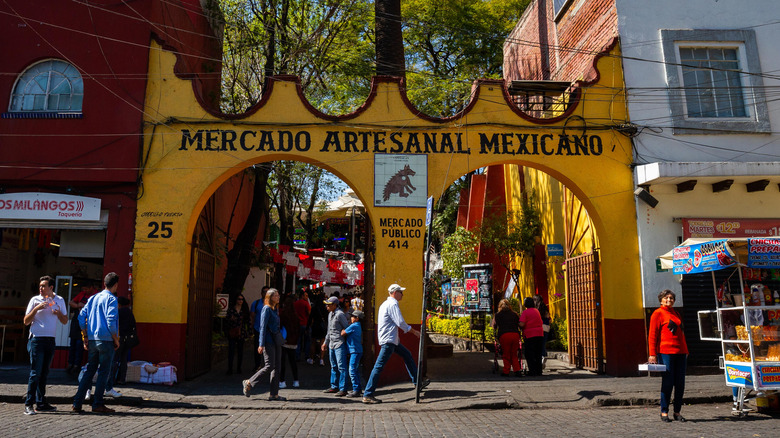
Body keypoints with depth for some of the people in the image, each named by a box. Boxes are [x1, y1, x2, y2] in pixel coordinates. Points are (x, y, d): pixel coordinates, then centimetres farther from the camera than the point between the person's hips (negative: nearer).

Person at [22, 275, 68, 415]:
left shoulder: (59, 300, 10)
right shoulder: (35, 300, 1)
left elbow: (65, 321, 13)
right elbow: (26, 321, 0)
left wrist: (59, 313, -7)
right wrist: (36, 309, -14)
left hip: (50, 340, 4)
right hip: (37, 339, -4)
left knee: (44, 373, 9)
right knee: (35, 373, -8)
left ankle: (40, 403, 16)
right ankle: (28, 404, -3)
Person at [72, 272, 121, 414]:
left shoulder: (93, 298, 14)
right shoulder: (111, 299, -8)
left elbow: (81, 316, 12)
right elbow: (111, 321, -17)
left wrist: (86, 338, 15)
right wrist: (116, 340, -7)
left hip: (92, 340, 7)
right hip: (106, 340, -7)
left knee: (89, 371, 14)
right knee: (104, 372, 1)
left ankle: (77, 403, 12)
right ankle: (97, 404, 4)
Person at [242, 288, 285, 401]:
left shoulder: (274, 309, 16)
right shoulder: (266, 309, -9)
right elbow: (263, 327, -14)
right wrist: (261, 344, -18)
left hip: (276, 341, 9)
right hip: (268, 341, -9)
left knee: (277, 367, 5)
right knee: (269, 366, -8)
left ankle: (274, 394, 8)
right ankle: (249, 383, 8)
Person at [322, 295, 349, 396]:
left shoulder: (340, 314, -14)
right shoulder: (330, 314, 14)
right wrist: (325, 342, 25)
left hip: (339, 344, -9)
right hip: (331, 344, 9)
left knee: (341, 367, -7)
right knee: (333, 367, 15)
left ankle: (343, 389, -4)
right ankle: (334, 387, 24)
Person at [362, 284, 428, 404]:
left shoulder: (386, 304, 19)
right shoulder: (393, 304, -13)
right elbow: (400, 322, -17)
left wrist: (396, 336, 28)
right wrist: (414, 331, -6)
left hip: (391, 340, 11)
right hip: (388, 340, -11)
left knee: (407, 355, 19)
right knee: (379, 366, -11)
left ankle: (417, 382, 26)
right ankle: (367, 395, -10)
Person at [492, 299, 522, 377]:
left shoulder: (498, 315, 12)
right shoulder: (514, 314, 18)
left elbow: (494, 326, 17)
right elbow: (520, 324, 19)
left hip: (504, 335, -2)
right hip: (515, 334, 2)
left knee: (506, 355, 8)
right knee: (514, 355, 13)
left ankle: (506, 371, 7)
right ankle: (517, 370, 3)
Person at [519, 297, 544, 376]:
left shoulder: (525, 312, -8)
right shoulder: (537, 311, 12)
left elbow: (521, 324, -17)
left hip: (530, 335, -6)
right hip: (540, 334, 6)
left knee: (529, 355, 1)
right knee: (538, 354, 12)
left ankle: (532, 371, -2)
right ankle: (539, 371, 14)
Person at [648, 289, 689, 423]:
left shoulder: (676, 313, 19)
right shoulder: (658, 313, -1)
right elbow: (652, 334, -6)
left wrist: (686, 351, 18)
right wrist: (652, 354, -12)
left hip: (680, 352, 6)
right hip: (666, 352, -6)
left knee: (680, 383, 6)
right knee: (667, 383, -4)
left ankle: (677, 412, 16)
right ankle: (664, 413, 5)